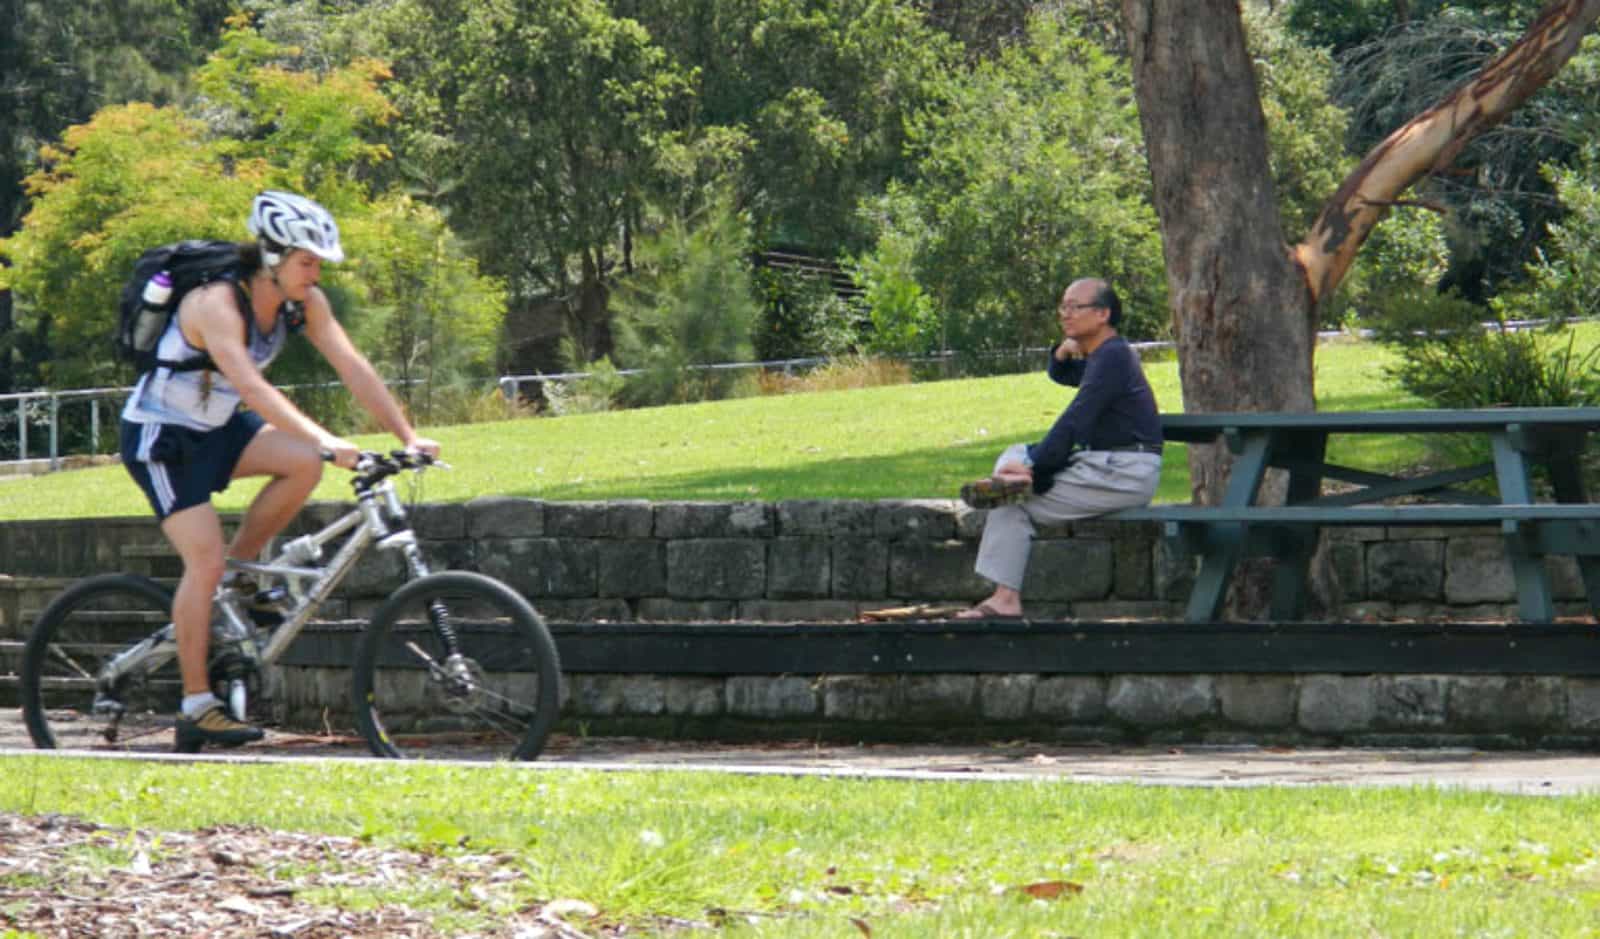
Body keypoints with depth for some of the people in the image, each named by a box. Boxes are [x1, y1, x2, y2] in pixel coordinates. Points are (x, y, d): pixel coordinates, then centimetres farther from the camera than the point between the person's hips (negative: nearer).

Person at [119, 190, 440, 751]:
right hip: (160, 436, -7)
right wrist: (324, 439, -52)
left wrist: (408, 436, -20)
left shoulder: (304, 302, -7)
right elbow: (250, 386, -43)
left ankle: (240, 569, 0)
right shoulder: (218, 304, -30)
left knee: (304, 463, -19)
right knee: (205, 560, -18)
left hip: (215, 429, 7)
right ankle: (196, 709, -13)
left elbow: (352, 368, -10)